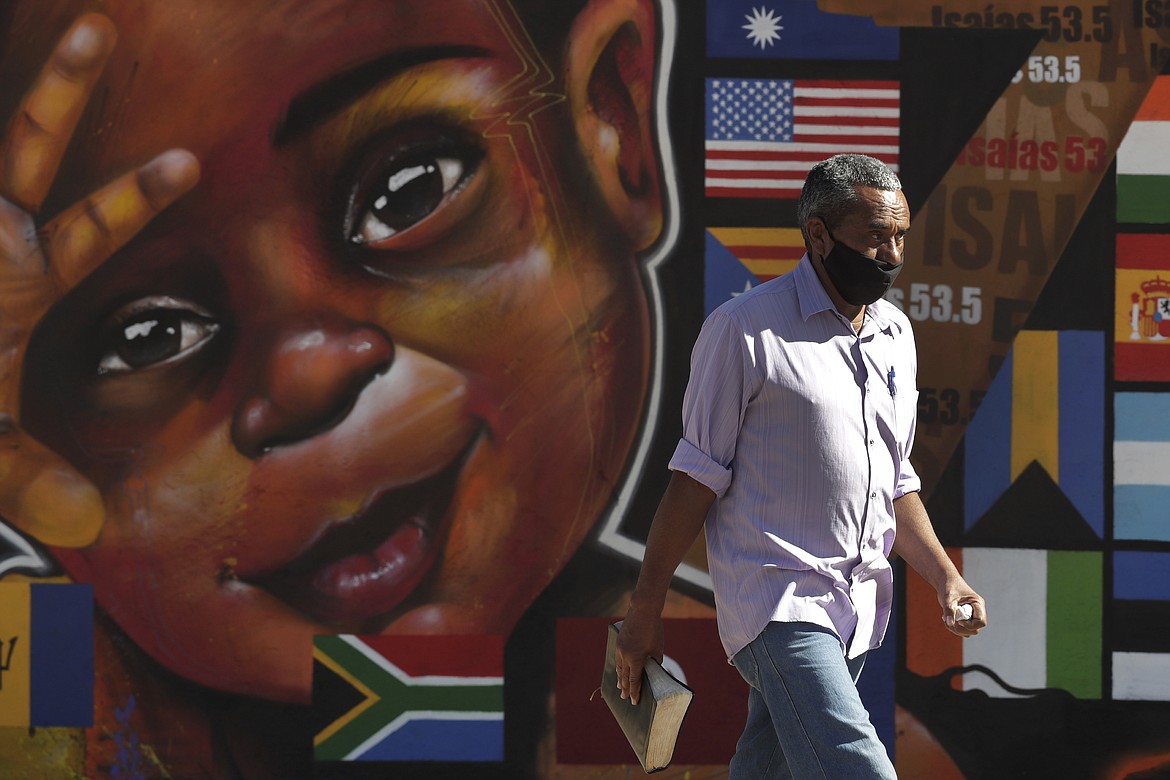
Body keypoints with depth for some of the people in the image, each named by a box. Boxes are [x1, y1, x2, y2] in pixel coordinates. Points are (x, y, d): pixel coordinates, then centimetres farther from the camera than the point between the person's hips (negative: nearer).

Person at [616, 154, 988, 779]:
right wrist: (644, 611, -6)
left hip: (858, 606, 7)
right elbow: (696, 479, -6)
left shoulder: (896, 335, 15)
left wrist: (945, 577, 10)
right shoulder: (745, 329, -7)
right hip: (779, 600, -7)